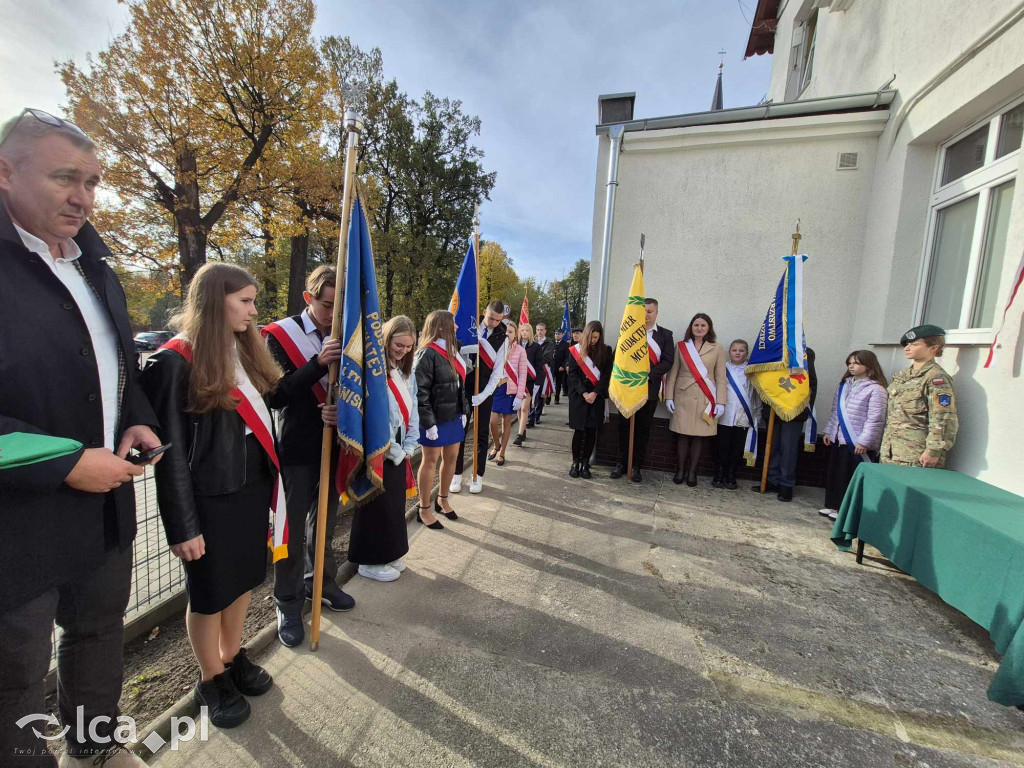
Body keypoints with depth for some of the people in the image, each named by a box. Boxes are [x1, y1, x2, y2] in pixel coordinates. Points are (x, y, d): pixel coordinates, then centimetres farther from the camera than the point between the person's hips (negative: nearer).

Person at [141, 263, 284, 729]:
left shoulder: (244, 351, 7)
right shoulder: (175, 361, -15)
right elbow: (170, 452, -14)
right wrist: (183, 525, -13)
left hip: (253, 488, 7)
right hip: (210, 499, -6)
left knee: (244, 580, 20)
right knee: (210, 594, 14)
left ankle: (232, 658, 43)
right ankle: (210, 680, 37)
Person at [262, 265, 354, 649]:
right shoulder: (281, 334, -9)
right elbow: (276, 395, -16)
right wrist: (318, 363, -28)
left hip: (334, 444, 4)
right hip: (297, 449, -4)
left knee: (324, 521, 20)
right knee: (293, 528, 8)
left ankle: (320, 582, 41)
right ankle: (288, 605, 27)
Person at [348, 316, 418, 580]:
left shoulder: (406, 372, 8)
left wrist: (408, 447, 3)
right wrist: (393, 450, -13)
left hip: (399, 452, 8)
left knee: (396, 504, 17)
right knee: (377, 506, 6)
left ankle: (389, 554, 36)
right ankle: (370, 561, 25)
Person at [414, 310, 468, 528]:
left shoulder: (452, 352, 11)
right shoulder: (427, 354, -15)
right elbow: (419, 391, -18)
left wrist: (463, 411, 11)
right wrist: (428, 422, -19)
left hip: (454, 416, 8)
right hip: (436, 418, -8)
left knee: (451, 457, 14)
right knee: (431, 460, 4)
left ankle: (442, 500, 34)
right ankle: (424, 509, 20)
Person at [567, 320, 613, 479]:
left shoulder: (606, 350, 4)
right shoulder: (575, 350, 2)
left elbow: (607, 374, -1)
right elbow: (572, 374, -2)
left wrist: (595, 393, -13)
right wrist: (584, 393, -12)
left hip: (597, 396, 1)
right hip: (578, 396, -1)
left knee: (592, 430, 1)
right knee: (579, 430, 0)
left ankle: (585, 463, 11)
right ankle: (575, 462, 12)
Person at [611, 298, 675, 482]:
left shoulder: (665, 334, 5)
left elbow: (667, 362, -3)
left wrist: (647, 375, -16)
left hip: (650, 388, 0)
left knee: (643, 429, 7)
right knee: (624, 426, 6)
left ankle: (636, 466, 18)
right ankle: (622, 462, 19)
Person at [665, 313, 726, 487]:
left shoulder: (717, 348, 5)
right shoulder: (681, 346, 6)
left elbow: (721, 377, 3)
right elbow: (673, 373, 5)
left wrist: (720, 402, -3)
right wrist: (669, 397, -1)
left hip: (705, 400, 0)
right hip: (683, 397, 0)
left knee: (699, 436, 5)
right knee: (683, 434, 3)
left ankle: (692, 472, 17)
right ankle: (680, 470, 16)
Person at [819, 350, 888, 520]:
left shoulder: (876, 389, -11)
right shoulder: (844, 385, 12)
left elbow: (875, 420, -16)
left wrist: (864, 442, -19)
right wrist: (829, 431, 16)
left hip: (857, 442, -7)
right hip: (838, 438, 7)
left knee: (852, 477, 1)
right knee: (834, 474, 13)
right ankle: (833, 505, 24)